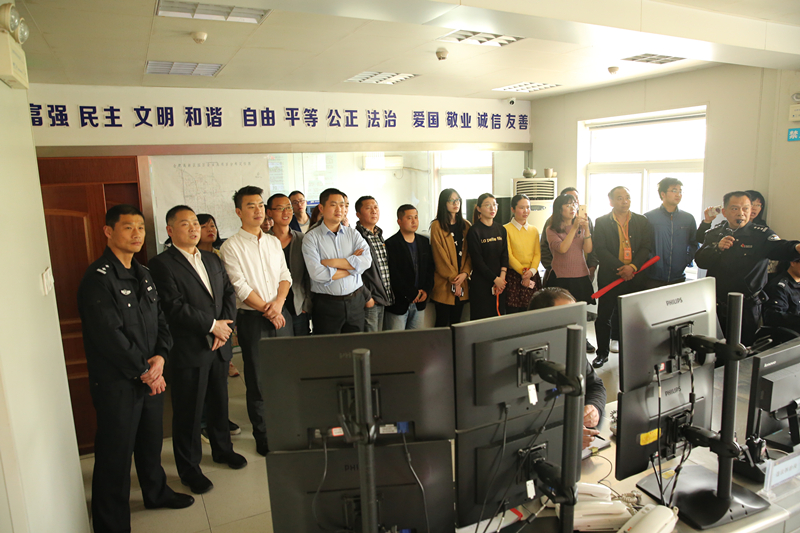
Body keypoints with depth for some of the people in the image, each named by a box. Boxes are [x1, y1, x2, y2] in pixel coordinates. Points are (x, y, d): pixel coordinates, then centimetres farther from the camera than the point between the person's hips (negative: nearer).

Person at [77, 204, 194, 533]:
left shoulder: (143, 275, 10)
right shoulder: (98, 278, -16)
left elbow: (160, 320, 10)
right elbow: (110, 336, -21)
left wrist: (160, 356, -7)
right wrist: (144, 372, -14)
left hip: (150, 377, 8)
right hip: (117, 382, -8)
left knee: (151, 440, 23)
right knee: (115, 454, 4)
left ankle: (156, 492, 44)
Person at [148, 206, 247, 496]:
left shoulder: (212, 259, 12)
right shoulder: (162, 264, -11)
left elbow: (229, 293, 11)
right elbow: (175, 307, -19)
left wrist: (226, 325, -5)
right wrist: (213, 325, -15)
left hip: (218, 345, 6)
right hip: (188, 349, -6)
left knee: (219, 402, 20)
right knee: (189, 411, 6)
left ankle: (222, 449, 40)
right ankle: (189, 468, 22)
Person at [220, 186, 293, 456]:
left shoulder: (273, 242, 12)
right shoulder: (231, 246, -6)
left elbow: (285, 275, 9)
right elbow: (241, 287, -12)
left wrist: (278, 303, -8)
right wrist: (267, 310, -11)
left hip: (280, 313, 5)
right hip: (252, 319, -5)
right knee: (258, 379, 3)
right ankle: (263, 438, 17)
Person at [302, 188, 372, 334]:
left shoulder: (353, 234, 7)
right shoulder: (312, 237, -4)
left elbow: (366, 260, -10)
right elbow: (317, 273, -17)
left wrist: (333, 262, -15)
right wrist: (352, 265, -7)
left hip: (355, 301, 3)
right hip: (327, 304, -3)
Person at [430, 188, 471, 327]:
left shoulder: (466, 225, 12)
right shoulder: (437, 226, -6)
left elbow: (470, 253, 7)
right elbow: (440, 256, -10)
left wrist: (464, 274, -8)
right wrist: (453, 280, -11)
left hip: (462, 283, 5)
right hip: (444, 284, -5)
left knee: (456, 321, 11)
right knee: (443, 323, -1)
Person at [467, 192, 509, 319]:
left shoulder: (501, 229, 11)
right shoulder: (474, 231, -7)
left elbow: (504, 255, 6)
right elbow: (477, 260, -10)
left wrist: (502, 276, -8)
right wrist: (495, 279, -11)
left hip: (500, 281, 5)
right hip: (481, 282, -5)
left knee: (499, 313, 6)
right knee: (482, 318, -3)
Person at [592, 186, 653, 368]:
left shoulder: (642, 221, 9)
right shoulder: (602, 222, 2)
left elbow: (646, 247, 2)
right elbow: (600, 249, -7)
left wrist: (633, 267, -14)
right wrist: (619, 268, -16)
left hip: (635, 277, 2)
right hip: (609, 277, -1)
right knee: (604, 316, 4)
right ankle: (602, 353, 17)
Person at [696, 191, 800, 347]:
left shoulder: (761, 234, -4)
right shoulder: (714, 234, 5)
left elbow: (780, 248, -24)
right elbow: (700, 261, -4)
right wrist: (718, 248, -20)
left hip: (747, 308, -2)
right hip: (717, 305, 3)